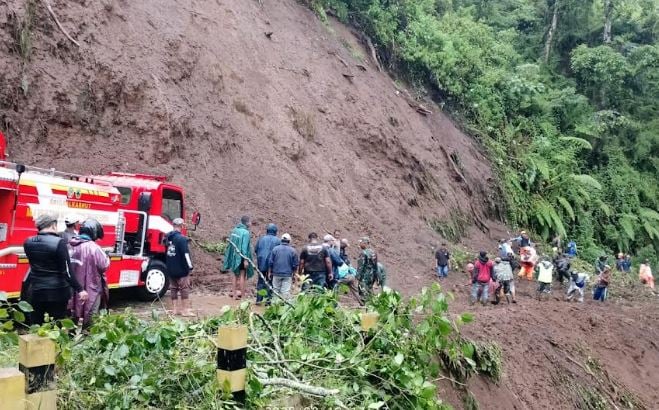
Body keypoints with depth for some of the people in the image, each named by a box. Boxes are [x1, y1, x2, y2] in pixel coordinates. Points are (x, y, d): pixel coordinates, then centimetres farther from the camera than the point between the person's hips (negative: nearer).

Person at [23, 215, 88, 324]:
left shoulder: (28, 242, 1)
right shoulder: (59, 242, -16)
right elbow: (66, 271, -21)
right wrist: (79, 290, -19)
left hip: (36, 291, 5)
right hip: (57, 292, -5)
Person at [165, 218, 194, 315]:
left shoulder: (168, 237, 8)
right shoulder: (182, 238, -18)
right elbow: (185, 253, -20)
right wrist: (190, 266, -14)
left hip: (170, 269, 8)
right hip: (181, 269, -8)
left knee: (173, 288, 13)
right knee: (184, 289, 0)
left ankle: (175, 308, 19)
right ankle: (185, 310, 2)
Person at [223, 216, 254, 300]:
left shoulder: (234, 230, 4)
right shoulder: (245, 232, -17)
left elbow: (230, 244, 9)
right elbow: (244, 246, -21)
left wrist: (231, 256, 17)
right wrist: (245, 259, -20)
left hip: (234, 256, 7)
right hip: (242, 257, -7)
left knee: (235, 274, 17)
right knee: (242, 275, 3)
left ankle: (234, 293, 22)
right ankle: (242, 294, 6)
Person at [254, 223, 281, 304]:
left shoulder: (261, 239, 4)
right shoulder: (278, 240, -5)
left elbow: (255, 250, 7)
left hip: (261, 264, 2)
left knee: (260, 281, 12)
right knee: (270, 282, 7)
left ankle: (259, 299, 10)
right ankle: (268, 299, 5)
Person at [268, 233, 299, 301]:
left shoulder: (275, 249, -2)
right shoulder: (292, 251, -3)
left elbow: (270, 262, 0)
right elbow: (295, 264, 0)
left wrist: (269, 272, 9)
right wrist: (293, 273, 13)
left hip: (276, 273, 1)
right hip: (288, 275, -1)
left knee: (276, 290, 11)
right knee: (286, 291, 0)